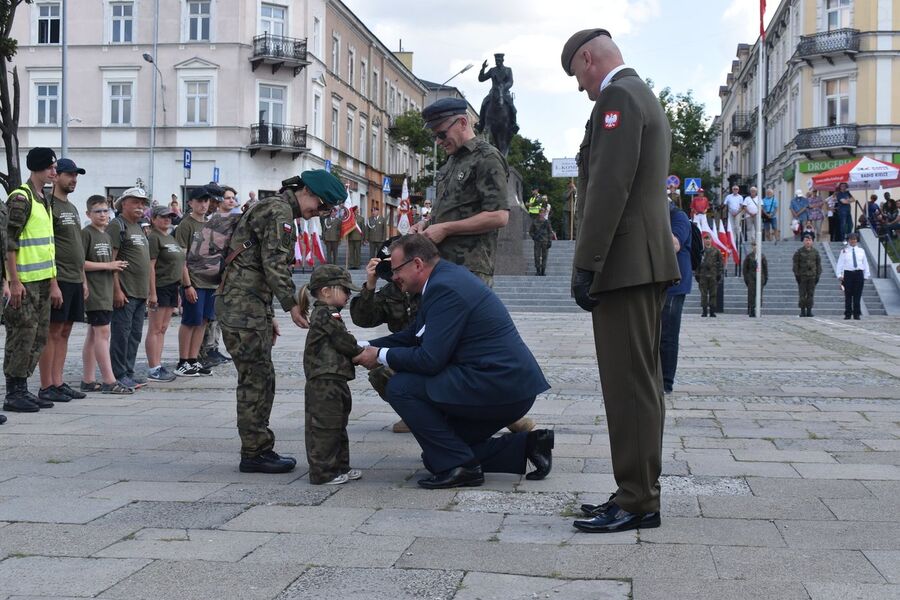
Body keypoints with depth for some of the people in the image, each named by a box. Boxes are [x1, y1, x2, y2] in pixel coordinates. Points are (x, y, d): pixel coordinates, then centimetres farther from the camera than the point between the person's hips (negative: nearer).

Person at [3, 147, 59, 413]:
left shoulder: (44, 200, 16)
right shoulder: (20, 198, -11)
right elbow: (10, 242, -15)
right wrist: (14, 281, -19)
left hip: (42, 281, 9)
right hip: (24, 282, -9)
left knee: (39, 337, 11)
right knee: (22, 337, -5)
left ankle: (22, 389, 19)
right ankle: (13, 394, 2)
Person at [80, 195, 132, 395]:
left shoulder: (107, 236, 17)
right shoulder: (86, 233, -8)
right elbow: (80, 263, -16)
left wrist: (117, 266, 8)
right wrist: (108, 266, -15)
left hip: (106, 291, 9)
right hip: (94, 291, -8)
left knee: (94, 335, 10)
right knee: (103, 332, -11)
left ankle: (88, 380, 14)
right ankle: (109, 382, -11)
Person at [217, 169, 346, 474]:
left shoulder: (275, 209, 23)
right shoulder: (279, 210, -9)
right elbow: (274, 264, -18)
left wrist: (268, 315, 24)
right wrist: (292, 305, -17)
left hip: (250, 305, 11)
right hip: (242, 304, -11)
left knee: (259, 380, 13)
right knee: (257, 379, -7)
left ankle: (257, 450, 18)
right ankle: (255, 453, -2)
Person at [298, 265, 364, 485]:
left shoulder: (326, 314, 17)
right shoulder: (326, 315, -15)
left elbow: (343, 343, 20)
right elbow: (345, 342, -15)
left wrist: (358, 353, 7)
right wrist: (362, 354, 1)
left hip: (333, 381, 11)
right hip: (325, 382, -11)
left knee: (337, 426, 17)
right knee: (325, 427, -5)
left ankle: (340, 467, 26)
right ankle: (322, 472, 0)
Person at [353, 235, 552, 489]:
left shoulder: (445, 288, -18)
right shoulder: (448, 276, 14)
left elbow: (429, 359, -21)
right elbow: (412, 336, 21)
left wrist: (381, 356, -7)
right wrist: (366, 346, 10)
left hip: (498, 386, -11)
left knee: (400, 388, -12)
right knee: (437, 453, 17)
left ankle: (459, 466, -7)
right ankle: (526, 445, 13)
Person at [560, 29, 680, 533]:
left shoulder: (618, 96, -10)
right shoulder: (645, 98, 22)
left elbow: (608, 188, -19)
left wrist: (586, 265, -19)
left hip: (625, 263, -10)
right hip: (648, 261, 10)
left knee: (629, 385, -8)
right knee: (641, 382, 12)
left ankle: (637, 502, -4)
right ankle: (640, 493, 18)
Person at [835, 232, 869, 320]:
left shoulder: (861, 251, 10)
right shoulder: (844, 251, 5)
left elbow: (865, 264, 12)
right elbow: (840, 264, 1)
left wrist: (866, 275, 8)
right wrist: (839, 275, -8)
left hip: (859, 274, 1)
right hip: (848, 274, -1)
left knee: (857, 295, 2)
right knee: (848, 295, 0)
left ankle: (856, 314, 9)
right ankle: (848, 314, 6)